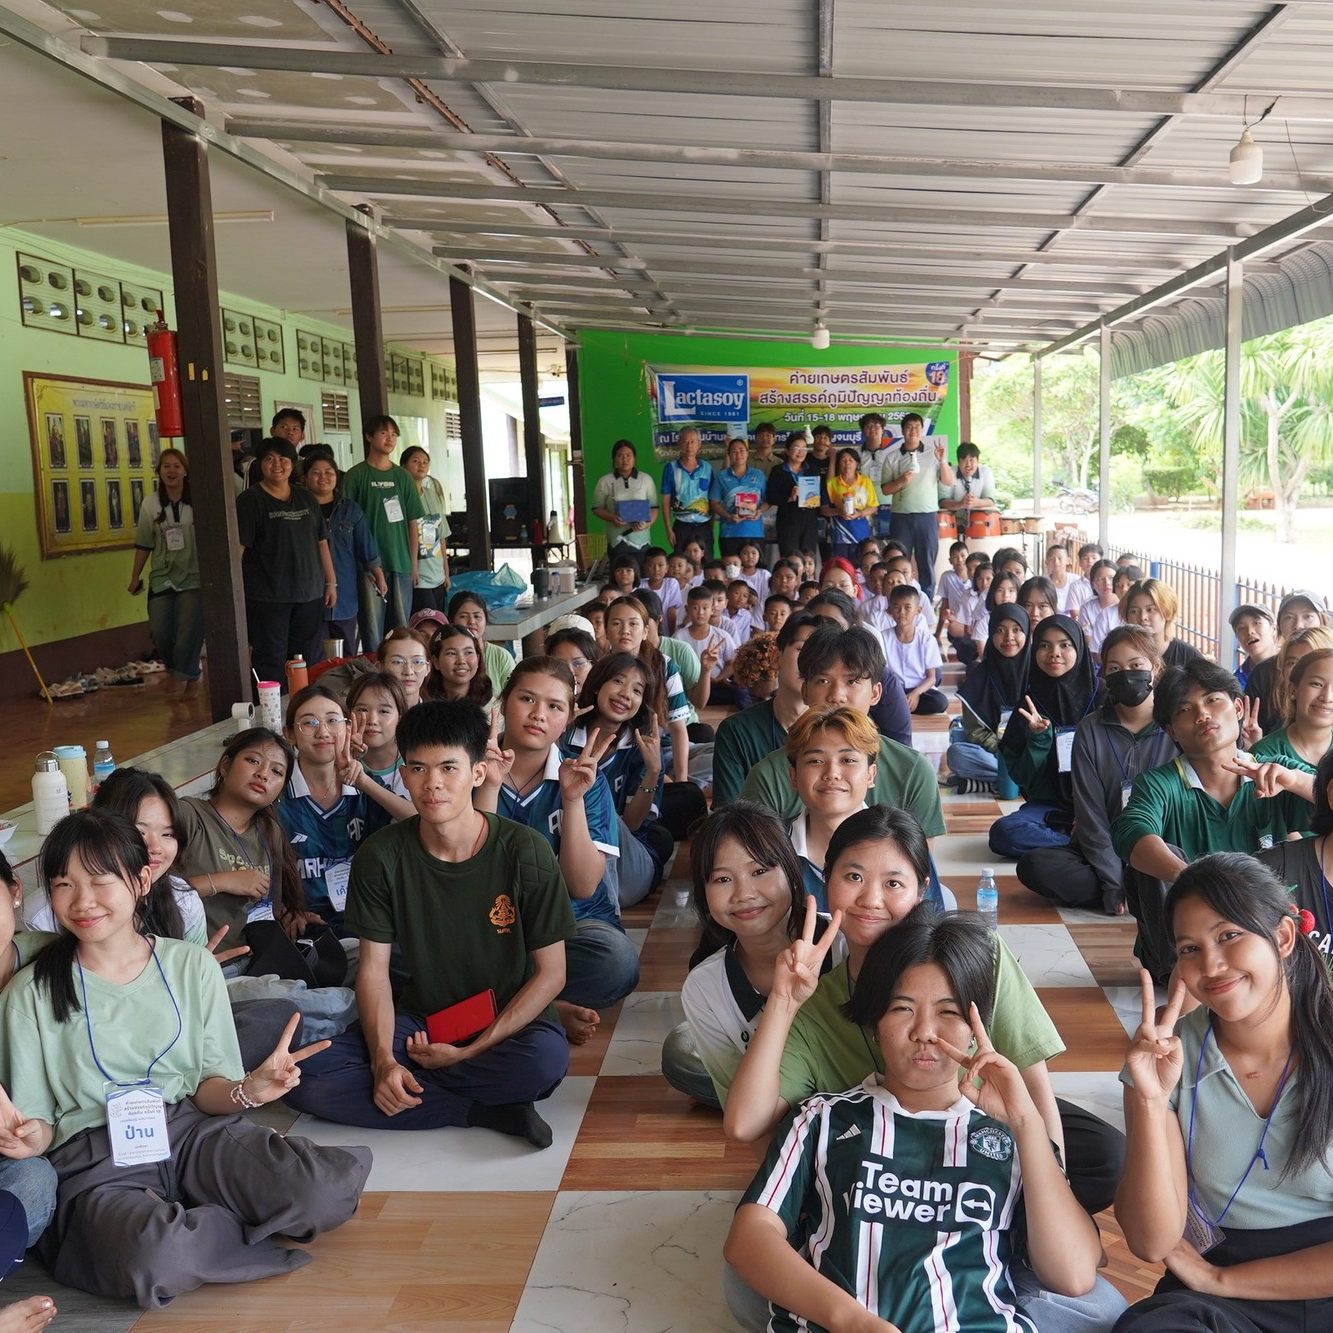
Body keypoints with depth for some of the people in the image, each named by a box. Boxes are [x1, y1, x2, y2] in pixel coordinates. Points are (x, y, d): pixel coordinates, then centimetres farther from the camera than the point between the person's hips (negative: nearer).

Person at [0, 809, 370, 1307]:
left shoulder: (191, 964, 4)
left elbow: (207, 1086, 4)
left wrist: (246, 1091, -19)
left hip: (193, 1130, 2)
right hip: (96, 1160, -2)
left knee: (328, 1189, -26)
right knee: (155, 1261, -38)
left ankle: (193, 1226, 0)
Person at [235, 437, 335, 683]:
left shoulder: (306, 499, 13)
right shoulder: (250, 501, -3)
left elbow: (321, 542, 17)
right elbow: (237, 548, -9)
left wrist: (330, 582, 13)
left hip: (309, 594, 5)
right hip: (267, 597, -5)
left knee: (309, 659, 9)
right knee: (271, 662, -4)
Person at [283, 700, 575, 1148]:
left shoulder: (525, 853, -14)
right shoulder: (381, 856, -6)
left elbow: (551, 972, -9)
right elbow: (373, 968, -3)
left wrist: (472, 1050, -16)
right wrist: (383, 1060, -19)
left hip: (508, 1022, -3)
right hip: (417, 1021, 3)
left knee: (546, 1056, -38)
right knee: (302, 1078, -22)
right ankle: (483, 1112, -18)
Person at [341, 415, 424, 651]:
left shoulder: (403, 476, 10)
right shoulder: (356, 475, 0)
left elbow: (413, 522, 11)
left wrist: (414, 563, 7)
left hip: (401, 563, 3)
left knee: (402, 626, 7)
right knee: (372, 626, -2)